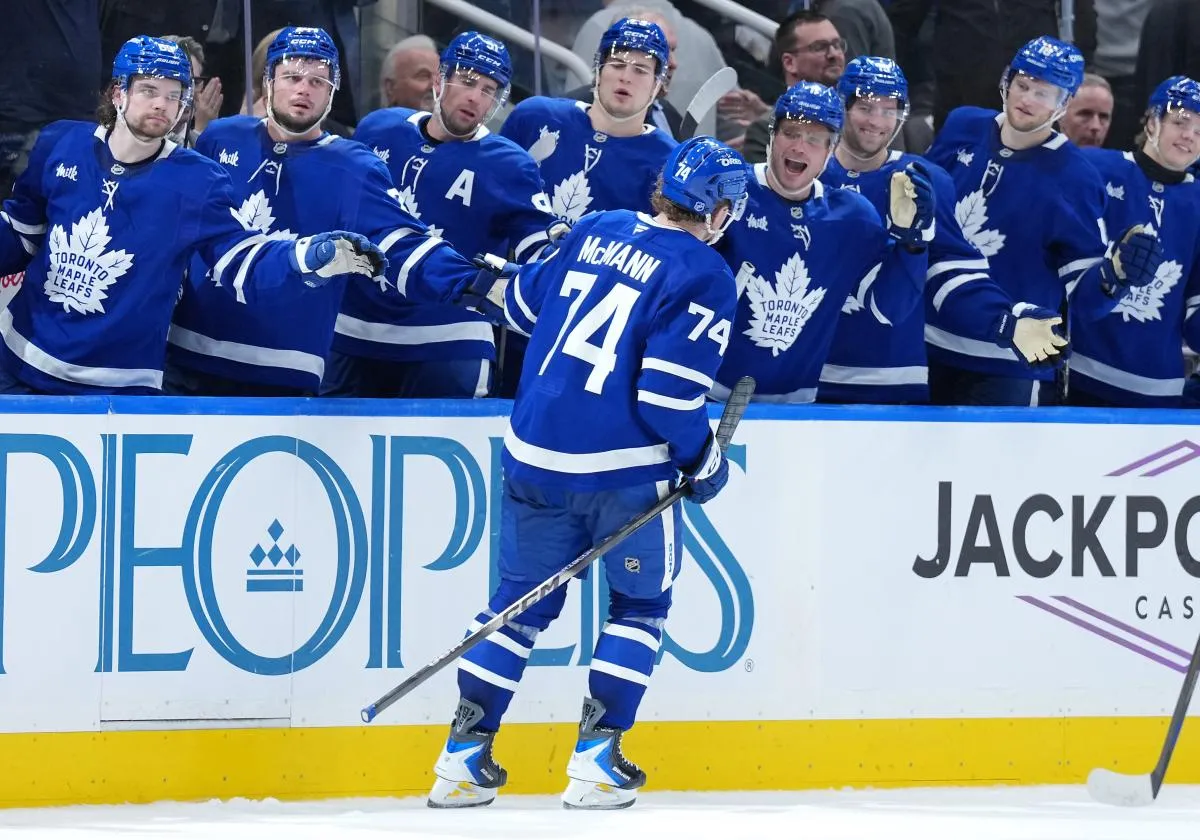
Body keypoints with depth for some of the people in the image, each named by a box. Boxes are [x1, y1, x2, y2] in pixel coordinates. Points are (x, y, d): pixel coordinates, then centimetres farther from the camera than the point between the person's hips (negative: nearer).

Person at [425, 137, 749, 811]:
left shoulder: (597, 231, 9)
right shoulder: (704, 276, -11)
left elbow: (526, 301, 23)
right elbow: (671, 392, -16)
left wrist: (501, 280, 46)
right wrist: (706, 463, -1)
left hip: (535, 454, 6)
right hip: (624, 470, -5)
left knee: (525, 597, 17)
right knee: (641, 601, 14)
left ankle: (464, 756, 13)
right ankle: (597, 763, 6)